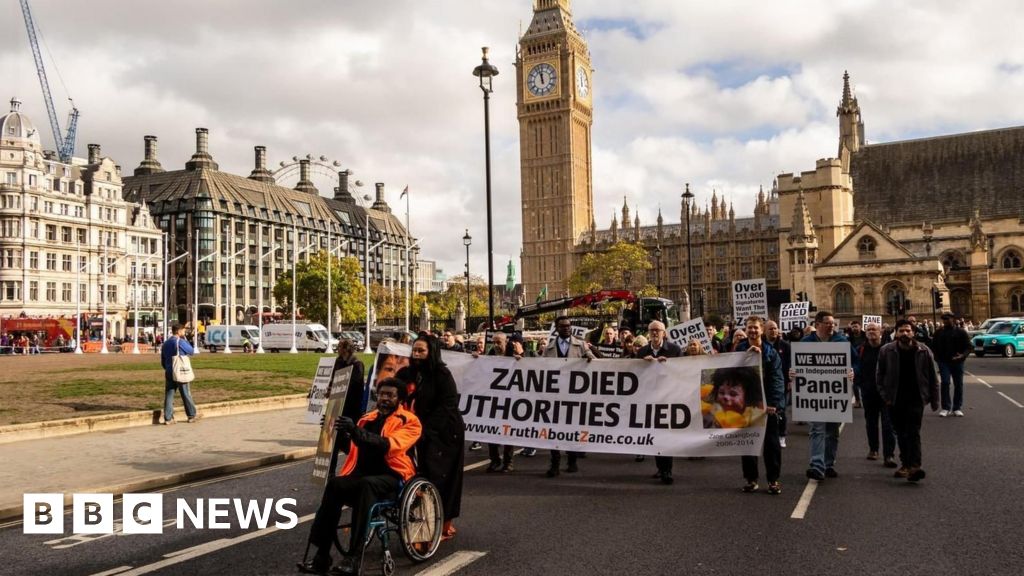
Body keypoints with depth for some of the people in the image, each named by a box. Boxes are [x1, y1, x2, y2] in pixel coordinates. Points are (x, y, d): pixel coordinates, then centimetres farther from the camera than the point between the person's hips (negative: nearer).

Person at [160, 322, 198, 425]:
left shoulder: (165, 343, 11)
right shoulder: (180, 342, -12)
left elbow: (162, 361, 16)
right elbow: (191, 351, 2)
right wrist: (185, 339, 3)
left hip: (169, 373, 6)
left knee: (169, 395, 4)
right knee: (186, 395, 5)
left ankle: (168, 418, 1)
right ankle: (192, 415, 15)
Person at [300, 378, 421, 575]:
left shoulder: (409, 421, 2)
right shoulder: (368, 418, 19)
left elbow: (389, 445, -19)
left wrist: (356, 431, -31)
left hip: (392, 477, -4)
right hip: (363, 475, 5)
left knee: (366, 485, -37)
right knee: (335, 484, -28)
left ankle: (354, 558, -39)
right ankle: (322, 555, -27)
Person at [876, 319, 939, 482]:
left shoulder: (923, 351, -2)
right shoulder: (886, 351, -1)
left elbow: (932, 377, 4)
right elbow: (881, 375, 5)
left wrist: (934, 400, 4)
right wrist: (885, 396, -3)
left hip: (916, 399, -2)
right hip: (896, 400, 2)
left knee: (913, 432, -12)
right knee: (901, 433, 11)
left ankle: (914, 465, -17)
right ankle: (906, 464, 22)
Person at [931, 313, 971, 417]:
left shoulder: (961, 332, 2)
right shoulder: (939, 332, 8)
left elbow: (968, 347, -2)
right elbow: (934, 346, 14)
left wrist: (962, 355, -20)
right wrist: (937, 357, -1)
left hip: (957, 362, 0)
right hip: (944, 362, 0)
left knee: (958, 384, 5)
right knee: (945, 382, -10)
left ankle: (957, 408, 15)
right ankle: (946, 407, -3)